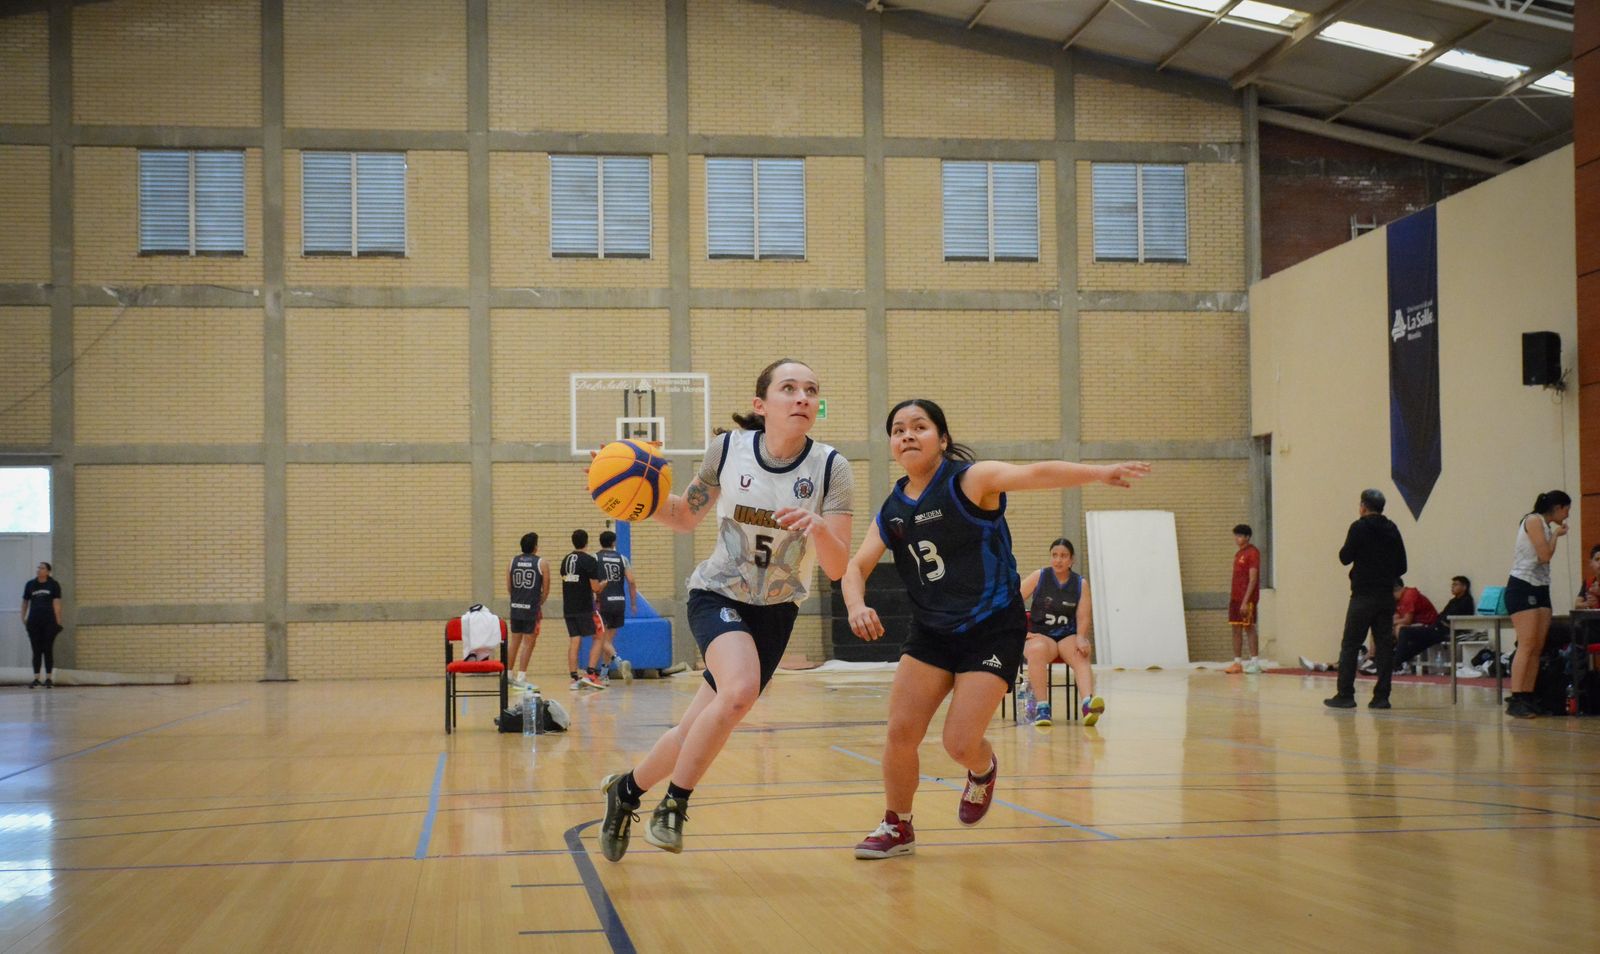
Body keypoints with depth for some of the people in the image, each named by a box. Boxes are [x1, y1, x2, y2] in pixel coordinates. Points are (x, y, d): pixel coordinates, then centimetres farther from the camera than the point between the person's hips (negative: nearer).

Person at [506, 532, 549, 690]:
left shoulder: (513, 561, 7)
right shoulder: (541, 563, -4)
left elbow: (508, 588, 8)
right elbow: (546, 590, -4)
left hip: (515, 607, 5)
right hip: (532, 608, -4)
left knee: (515, 641, 16)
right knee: (528, 642, 1)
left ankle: (509, 674, 24)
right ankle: (521, 678, -2)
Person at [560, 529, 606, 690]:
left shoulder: (565, 560, 11)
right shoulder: (590, 560, -11)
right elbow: (595, 587, -13)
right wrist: (604, 582, 8)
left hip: (568, 608, 6)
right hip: (585, 608, -6)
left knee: (574, 641, 6)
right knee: (598, 638, 5)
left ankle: (575, 678, 3)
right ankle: (590, 674, -4)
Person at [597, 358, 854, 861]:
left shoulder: (831, 469, -13)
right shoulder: (728, 449, -11)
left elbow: (837, 567, -17)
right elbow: (686, 517, 5)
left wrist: (817, 528, -38)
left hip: (775, 612, 2)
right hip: (717, 594, -2)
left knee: (696, 735, 4)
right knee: (740, 688, -31)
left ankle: (626, 789, 34)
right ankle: (673, 804, -12)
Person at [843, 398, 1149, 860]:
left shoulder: (970, 480, -14)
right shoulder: (892, 512, 2)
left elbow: (1036, 474, -28)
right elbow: (855, 568, 3)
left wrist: (1099, 472, -43)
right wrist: (856, 606, -20)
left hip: (993, 631, -5)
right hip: (931, 632, 5)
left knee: (960, 743, -10)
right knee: (901, 732, -3)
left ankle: (984, 771, 27)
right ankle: (897, 828, 19)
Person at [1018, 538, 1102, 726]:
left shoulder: (1081, 584, 6)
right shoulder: (1039, 577, 3)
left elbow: (1082, 617, 0)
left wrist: (1081, 638, -19)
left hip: (1069, 636, 1)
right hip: (1039, 635, -1)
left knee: (1080, 656, -33)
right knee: (1037, 650, -37)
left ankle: (1088, 704, -56)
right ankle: (1042, 708, -44)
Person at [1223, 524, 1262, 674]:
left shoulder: (1252, 553, -10)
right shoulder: (1238, 554, 17)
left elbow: (1253, 579, -16)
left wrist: (1245, 601, -21)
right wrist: (1231, 597, 15)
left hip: (1247, 599, -8)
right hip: (1235, 598, 8)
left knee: (1249, 628, -6)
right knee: (1236, 629, 7)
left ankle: (1255, 663, -2)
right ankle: (1237, 663, 10)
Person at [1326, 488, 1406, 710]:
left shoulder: (1359, 527, -8)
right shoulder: (1392, 530, 9)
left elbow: (1345, 558, -5)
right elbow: (1401, 566, 10)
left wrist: (1347, 547, 13)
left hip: (1363, 596, -5)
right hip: (1386, 596, 5)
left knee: (1350, 646, -1)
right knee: (1385, 646, 5)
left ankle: (1345, 695, -4)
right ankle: (1381, 697, 2)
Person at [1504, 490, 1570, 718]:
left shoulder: (1545, 525, 19)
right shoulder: (1534, 521, -7)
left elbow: (1544, 558, 14)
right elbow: (1545, 555, -12)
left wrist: (1555, 534, 11)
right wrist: (1556, 535, -1)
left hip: (1540, 590, 9)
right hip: (1522, 588, -9)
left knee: (1538, 648, 3)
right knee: (1527, 645, -15)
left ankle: (1528, 699, 4)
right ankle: (1515, 701, -18)